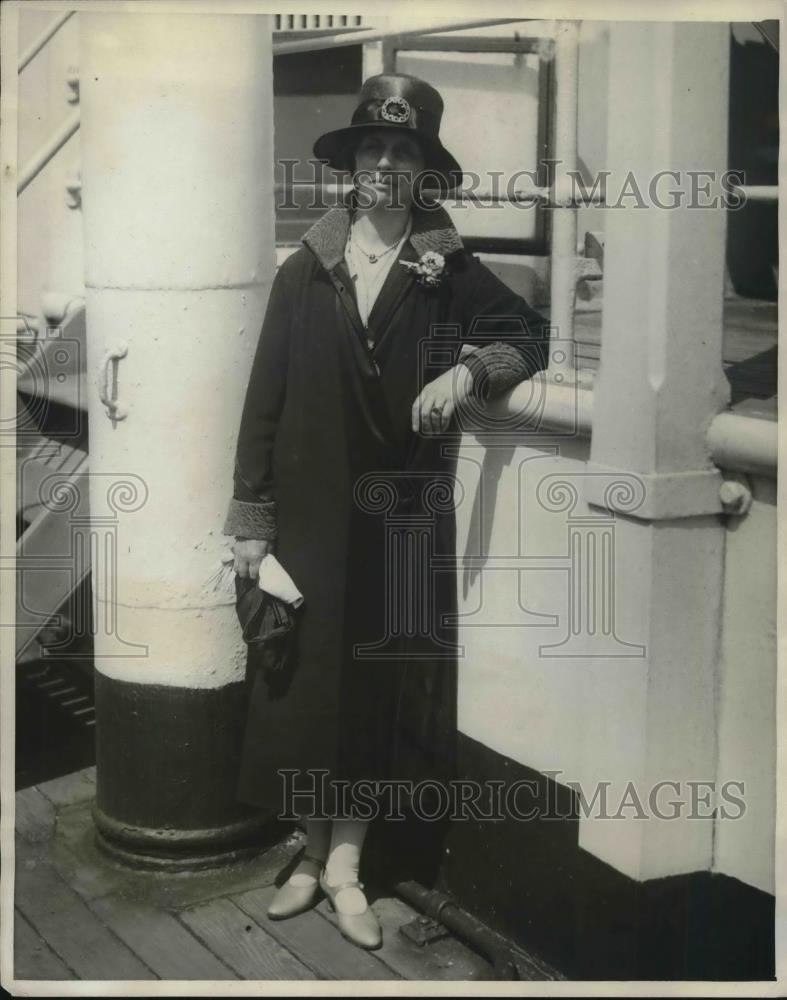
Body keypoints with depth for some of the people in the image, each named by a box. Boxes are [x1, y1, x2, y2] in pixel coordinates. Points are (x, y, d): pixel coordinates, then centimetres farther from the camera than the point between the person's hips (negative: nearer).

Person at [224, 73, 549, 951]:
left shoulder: (450, 272, -1)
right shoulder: (304, 271, 0)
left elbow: (531, 336, 4)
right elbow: (265, 397, 0)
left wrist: (470, 369, -18)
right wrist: (250, 519, -3)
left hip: (401, 516, 0)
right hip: (310, 510, 0)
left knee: (377, 685, 5)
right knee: (307, 681, 6)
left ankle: (346, 860, 18)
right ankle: (315, 850, 23)